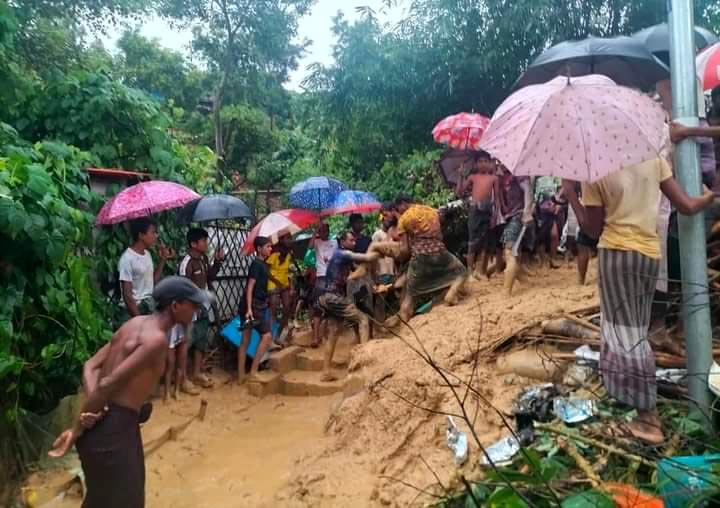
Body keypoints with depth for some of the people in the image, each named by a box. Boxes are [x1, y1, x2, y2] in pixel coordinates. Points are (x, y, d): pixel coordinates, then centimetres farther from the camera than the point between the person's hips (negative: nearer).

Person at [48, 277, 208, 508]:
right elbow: (109, 383, -24)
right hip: (112, 426, -9)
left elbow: (91, 366, 7)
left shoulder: (136, 324, 8)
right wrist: (76, 430, -14)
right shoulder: (156, 338, -20)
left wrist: (92, 406, -8)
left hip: (102, 419, 9)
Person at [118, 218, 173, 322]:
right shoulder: (127, 258, -17)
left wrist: (162, 260, 6)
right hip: (136, 310, -8)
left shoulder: (147, 254, 8)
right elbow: (127, 294, -17)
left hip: (151, 308, 8)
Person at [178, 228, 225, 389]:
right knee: (187, 342, 2)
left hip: (203, 307, 9)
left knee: (202, 341, 16)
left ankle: (197, 374, 29)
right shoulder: (187, 262, -20)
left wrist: (218, 262, 3)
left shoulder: (204, 258, 5)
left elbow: (210, 277, 17)